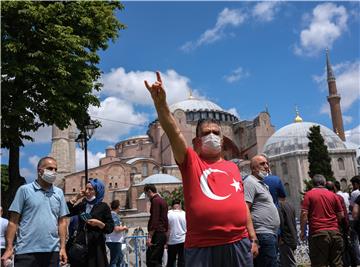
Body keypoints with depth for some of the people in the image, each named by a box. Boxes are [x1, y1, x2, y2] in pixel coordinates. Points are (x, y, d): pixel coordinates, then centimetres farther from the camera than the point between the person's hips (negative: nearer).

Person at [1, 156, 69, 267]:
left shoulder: (59, 193, 10)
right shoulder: (24, 190, 0)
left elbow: (62, 222, 10)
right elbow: (13, 221, -2)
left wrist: (62, 247, 4)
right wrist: (9, 248, -8)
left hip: (52, 251, 4)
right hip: (26, 251, -3)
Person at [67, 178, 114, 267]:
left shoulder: (103, 206, -2)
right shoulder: (82, 205, 12)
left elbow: (110, 228, -3)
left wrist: (99, 223, -19)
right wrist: (76, 197, 1)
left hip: (96, 247, -4)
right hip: (81, 244, 4)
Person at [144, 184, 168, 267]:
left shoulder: (155, 201, -10)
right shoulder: (163, 201, 19)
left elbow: (154, 220, -18)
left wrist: (149, 236, -19)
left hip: (157, 235, -10)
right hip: (163, 234, 10)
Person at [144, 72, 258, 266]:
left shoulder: (232, 167, 14)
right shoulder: (191, 161, 3)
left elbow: (242, 205, 18)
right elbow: (173, 133, -14)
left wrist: (252, 238, 14)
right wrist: (161, 103, -27)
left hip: (238, 244, 4)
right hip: (201, 247, -3)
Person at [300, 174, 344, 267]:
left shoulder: (309, 194, -1)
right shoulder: (333, 195, 9)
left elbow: (304, 214, -8)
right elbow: (341, 215, 11)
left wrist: (302, 231, 1)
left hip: (318, 233, -4)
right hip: (335, 232, 4)